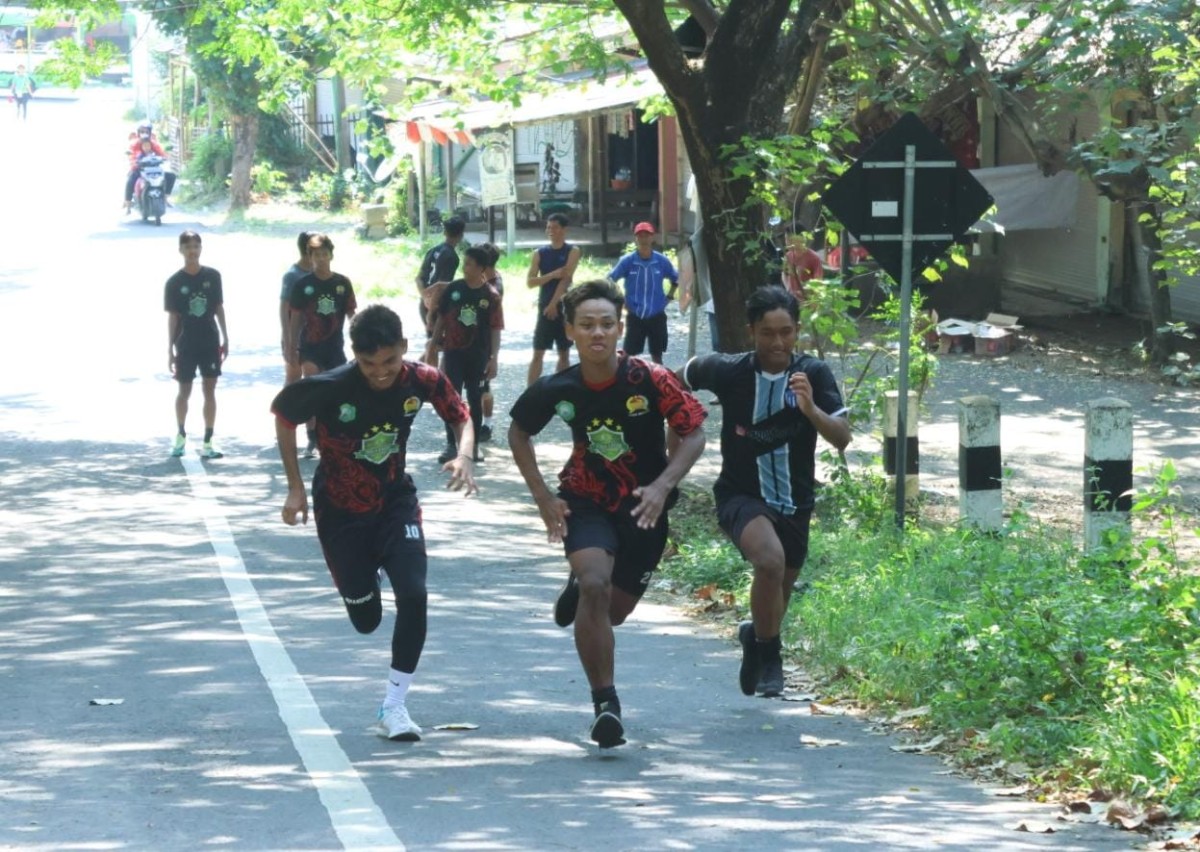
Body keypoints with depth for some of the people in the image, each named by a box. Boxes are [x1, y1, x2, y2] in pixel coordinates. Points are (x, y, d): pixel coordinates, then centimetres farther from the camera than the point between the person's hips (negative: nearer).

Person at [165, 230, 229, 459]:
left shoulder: (212, 276, 0)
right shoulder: (174, 282, -5)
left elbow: (219, 308, 7)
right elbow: (172, 317, -2)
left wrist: (225, 339, 6)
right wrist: (170, 350, -4)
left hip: (210, 342, 1)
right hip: (186, 344, -1)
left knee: (209, 389, -1)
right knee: (184, 391, 8)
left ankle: (207, 443, 1)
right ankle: (181, 435, 30)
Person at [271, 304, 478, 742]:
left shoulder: (422, 380, -18)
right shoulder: (329, 388, -25)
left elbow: (461, 416, 1)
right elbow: (283, 415, -7)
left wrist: (464, 456, -21)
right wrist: (296, 488, -6)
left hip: (396, 502, 2)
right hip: (340, 510, -1)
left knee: (414, 595, -20)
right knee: (367, 620, 8)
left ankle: (393, 708, -6)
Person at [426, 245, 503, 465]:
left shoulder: (491, 296, -7)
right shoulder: (453, 289, -1)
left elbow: (495, 329, -5)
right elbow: (441, 317, 7)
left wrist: (493, 358, -9)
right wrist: (434, 343, 6)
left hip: (478, 356, -1)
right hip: (453, 352, 1)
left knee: (475, 399, 8)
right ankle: (451, 445, 3)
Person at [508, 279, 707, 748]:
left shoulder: (651, 380, -21)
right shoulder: (557, 389, -14)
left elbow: (693, 433, -12)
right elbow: (518, 431, 5)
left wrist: (662, 485, -27)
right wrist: (542, 496, -3)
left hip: (643, 508, 0)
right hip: (586, 502, 0)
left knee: (614, 610, 10)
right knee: (595, 586, -25)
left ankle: (580, 588, 49)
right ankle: (605, 703, -15)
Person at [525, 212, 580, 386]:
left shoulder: (572, 251, -1)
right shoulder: (539, 253, 5)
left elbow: (566, 278, -11)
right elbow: (529, 282, -3)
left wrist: (554, 304, -18)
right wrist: (553, 275, -18)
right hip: (544, 308, 1)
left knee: (564, 353, 7)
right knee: (538, 353, -3)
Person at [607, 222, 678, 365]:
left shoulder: (662, 261, -4)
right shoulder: (627, 261, -9)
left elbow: (676, 279, 13)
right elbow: (609, 280, -1)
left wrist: (668, 297, 3)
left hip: (657, 316, 1)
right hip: (635, 316, -1)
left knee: (657, 355, 10)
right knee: (629, 356, -1)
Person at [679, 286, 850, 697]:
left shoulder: (814, 374, -12)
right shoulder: (727, 371, -14)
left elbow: (842, 438, -19)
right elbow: (681, 378, 7)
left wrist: (811, 409, -36)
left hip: (794, 502, 3)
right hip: (740, 494, -3)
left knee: (780, 589, 19)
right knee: (771, 560, -31)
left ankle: (755, 637, 53)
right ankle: (768, 653, -10)